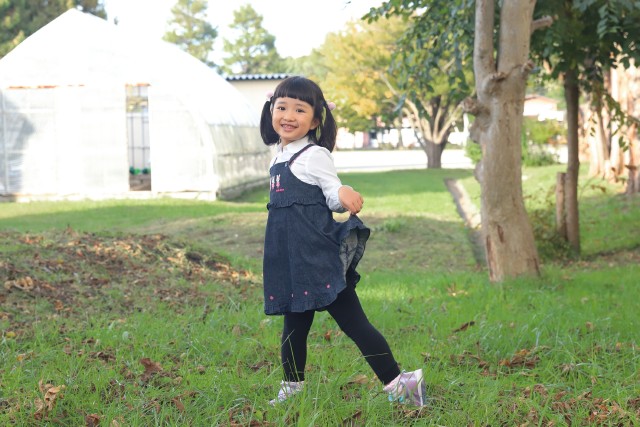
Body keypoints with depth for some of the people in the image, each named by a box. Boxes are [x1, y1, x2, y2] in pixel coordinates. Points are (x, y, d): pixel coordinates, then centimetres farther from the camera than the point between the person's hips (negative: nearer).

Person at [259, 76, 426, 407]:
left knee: (352, 322, -9)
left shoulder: (315, 155, -9)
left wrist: (344, 195, -33)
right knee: (294, 325, 16)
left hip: (318, 256, -8)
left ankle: (395, 382, -4)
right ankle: (291, 389, 27)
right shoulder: (279, 156, 14)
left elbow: (332, 198, -13)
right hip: (288, 259, 8)